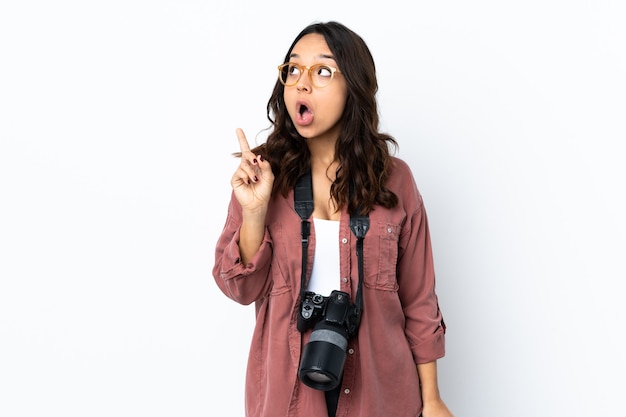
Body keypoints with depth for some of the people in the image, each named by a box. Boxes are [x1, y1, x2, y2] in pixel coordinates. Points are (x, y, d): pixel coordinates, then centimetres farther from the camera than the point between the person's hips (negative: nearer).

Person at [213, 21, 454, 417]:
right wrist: (254, 210, -22)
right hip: (286, 384, 0)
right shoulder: (261, 174, -6)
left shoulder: (394, 179, -7)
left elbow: (418, 299, -2)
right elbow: (243, 288, -7)